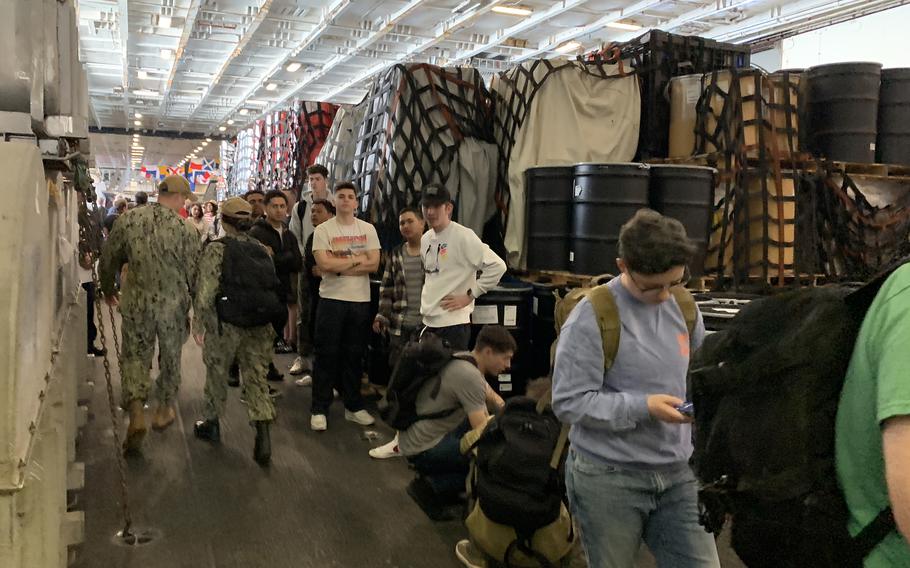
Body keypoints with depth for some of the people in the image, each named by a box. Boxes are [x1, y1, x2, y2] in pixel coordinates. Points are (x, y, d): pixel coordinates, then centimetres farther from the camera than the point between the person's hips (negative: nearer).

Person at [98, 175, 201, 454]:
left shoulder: (129, 219, -4)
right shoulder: (185, 229, -12)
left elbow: (108, 259, 4)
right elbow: (194, 274, -8)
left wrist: (108, 290, 21)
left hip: (137, 303, 1)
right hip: (173, 305, -1)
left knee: (134, 356, 12)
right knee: (170, 358, 18)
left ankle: (136, 413, -5)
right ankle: (164, 409, 33)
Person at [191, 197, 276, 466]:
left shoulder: (215, 249, -7)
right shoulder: (261, 249, 6)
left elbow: (205, 290, -12)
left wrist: (198, 322, -3)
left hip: (225, 325, -3)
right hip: (258, 324, 3)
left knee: (217, 373, 16)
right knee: (256, 378, 4)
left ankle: (211, 423, 33)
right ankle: (263, 434, -10)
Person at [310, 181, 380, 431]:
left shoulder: (368, 229, 6)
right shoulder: (323, 230, -2)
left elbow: (373, 264, -5)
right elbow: (324, 264, -15)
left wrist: (339, 265, -11)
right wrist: (356, 259, -8)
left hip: (361, 300, 3)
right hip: (331, 298, -3)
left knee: (354, 354, 12)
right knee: (327, 354, 2)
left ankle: (354, 406, 23)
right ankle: (319, 409, 12)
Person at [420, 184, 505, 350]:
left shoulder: (463, 236, -13)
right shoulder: (425, 239, 12)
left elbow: (497, 266, -19)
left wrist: (469, 296, -15)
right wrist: (426, 298, 14)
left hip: (453, 322, -8)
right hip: (427, 322, 8)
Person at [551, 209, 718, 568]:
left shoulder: (684, 308, 5)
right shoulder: (592, 317, -15)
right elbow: (569, 402, -17)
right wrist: (643, 407, -22)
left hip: (677, 472, 5)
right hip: (609, 476, -5)